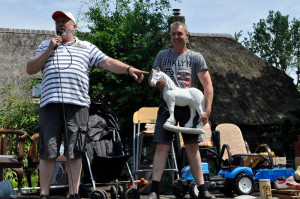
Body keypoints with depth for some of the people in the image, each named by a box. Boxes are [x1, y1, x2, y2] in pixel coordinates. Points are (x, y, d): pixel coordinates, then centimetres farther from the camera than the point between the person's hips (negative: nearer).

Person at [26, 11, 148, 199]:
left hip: (77, 104, -1)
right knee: (48, 152, -2)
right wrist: (50, 49, 4)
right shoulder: (46, 45, 22)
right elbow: (31, 69, 13)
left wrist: (129, 69, -7)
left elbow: (108, 62, 9)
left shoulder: (87, 47, 19)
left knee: (74, 153, 0)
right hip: (50, 104, 1)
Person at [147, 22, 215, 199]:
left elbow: (208, 85, -1)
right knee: (162, 146, -6)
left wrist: (207, 110, -11)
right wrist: (157, 83, -9)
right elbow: (151, 78, 16)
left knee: (192, 146, 2)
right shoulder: (163, 55, 15)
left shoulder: (195, 57, 6)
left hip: (189, 106, -1)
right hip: (167, 105, 1)